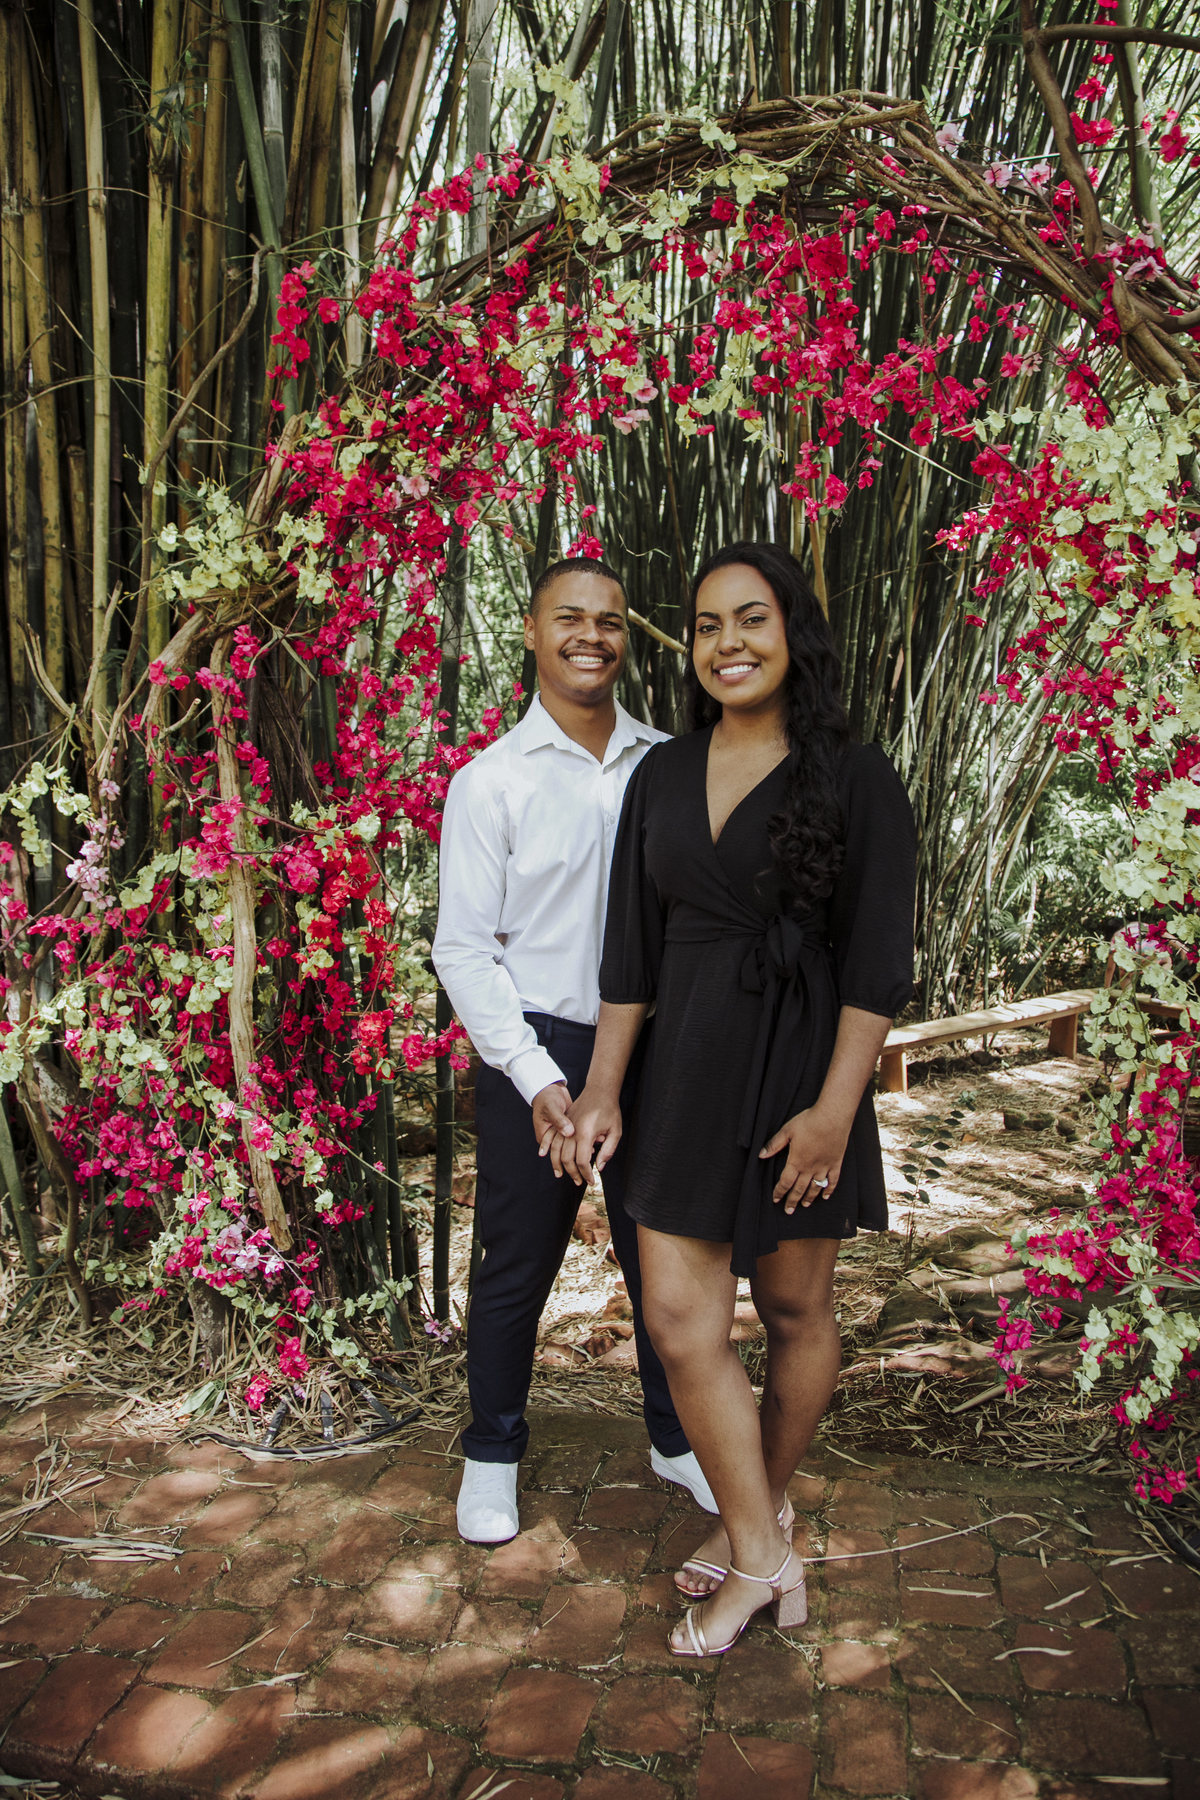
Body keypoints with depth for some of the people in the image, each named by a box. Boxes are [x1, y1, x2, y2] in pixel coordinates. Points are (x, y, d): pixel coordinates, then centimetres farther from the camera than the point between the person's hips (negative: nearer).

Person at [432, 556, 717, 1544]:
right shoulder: (493, 780, -5)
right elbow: (463, 947, -6)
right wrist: (538, 1078, -14)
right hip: (538, 1050, -2)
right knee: (519, 1265, 11)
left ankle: (678, 1435, 37)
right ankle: (493, 1454, 34)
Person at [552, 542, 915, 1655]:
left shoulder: (854, 781, -5)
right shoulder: (662, 776, 7)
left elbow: (877, 965, -8)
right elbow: (632, 950, 8)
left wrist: (834, 1108, -15)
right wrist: (603, 1089, 6)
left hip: (796, 1071, -3)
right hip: (686, 1070, 4)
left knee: (794, 1310, 11)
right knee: (678, 1316, 1)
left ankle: (758, 1511, 35)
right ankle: (763, 1551, 19)